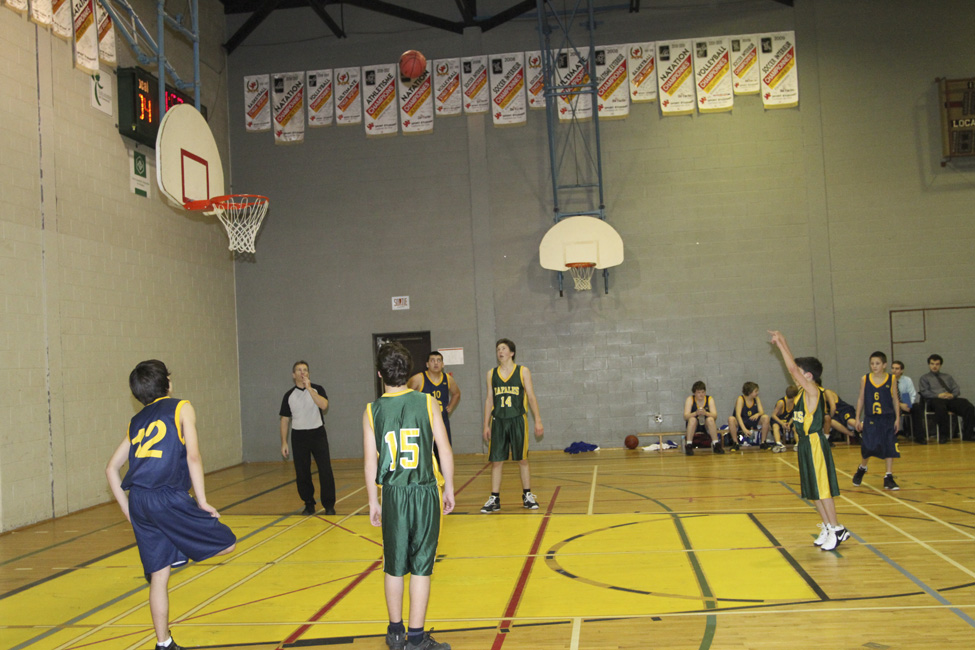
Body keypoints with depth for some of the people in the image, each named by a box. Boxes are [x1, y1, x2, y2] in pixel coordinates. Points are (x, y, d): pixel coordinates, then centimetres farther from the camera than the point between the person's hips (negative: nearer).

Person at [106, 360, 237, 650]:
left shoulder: (136, 421, 22)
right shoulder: (181, 408, 5)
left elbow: (111, 468, 20)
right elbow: (193, 456, -6)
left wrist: (128, 509, 22)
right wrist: (202, 501, -3)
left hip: (138, 502, 7)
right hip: (169, 497, -6)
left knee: (159, 575, 12)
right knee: (227, 544, 6)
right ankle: (177, 554, -3)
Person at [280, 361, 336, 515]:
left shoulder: (317, 389, 1)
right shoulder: (289, 395, 5)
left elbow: (324, 405, -19)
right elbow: (285, 420, 8)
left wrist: (309, 388, -19)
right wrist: (284, 442, 3)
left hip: (317, 434, -2)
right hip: (299, 437, 2)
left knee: (325, 471, -5)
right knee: (302, 473, 3)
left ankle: (329, 505, 4)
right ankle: (309, 505, 17)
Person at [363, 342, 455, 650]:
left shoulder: (372, 411, -2)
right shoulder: (427, 403, -4)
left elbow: (371, 461, -1)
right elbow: (445, 452, -3)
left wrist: (373, 502, 8)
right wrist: (449, 489, 9)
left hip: (393, 495, 1)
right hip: (425, 492, -1)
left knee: (394, 566, 15)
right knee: (421, 567, 5)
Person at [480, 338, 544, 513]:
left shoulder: (523, 371, 2)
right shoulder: (491, 374, 8)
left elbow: (531, 397, 1)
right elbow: (489, 400, 11)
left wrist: (538, 421, -4)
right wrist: (486, 425, 8)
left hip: (518, 420, -2)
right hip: (498, 421, 2)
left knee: (522, 459, 5)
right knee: (496, 461, 0)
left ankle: (527, 496, 17)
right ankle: (494, 499, 6)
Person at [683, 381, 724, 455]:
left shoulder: (710, 399, -5)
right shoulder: (690, 399, -7)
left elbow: (715, 416, -17)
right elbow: (685, 416, -19)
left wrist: (705, 413, -39)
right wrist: (696, 413, -40)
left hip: (707, 426, 1)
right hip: (694, 426, -1)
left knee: (710, 419, -30)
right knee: (692, 419, -31)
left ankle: (716, 445, -28)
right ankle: (688, 445, -30)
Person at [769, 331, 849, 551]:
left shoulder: (813, 391, -16)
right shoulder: (804, 392, 9)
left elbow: (793, 369, -21)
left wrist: (780, 344, -20)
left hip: (815, 444, -10)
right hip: (805, 444, 10)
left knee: (822, 489, -4)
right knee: (812, 491, 14)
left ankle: (837, 530, 4)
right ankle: (827, 526, 23)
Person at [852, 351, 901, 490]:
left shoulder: (891, 379, -1)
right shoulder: (865, 379, 1)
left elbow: (895, 400, 4)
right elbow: (861, 399, 6)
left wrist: (897, 419, 0)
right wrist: (858, 419, 5)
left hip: (887, 419, 0)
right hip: (870, 419, 0)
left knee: (889, 448, 0)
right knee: (867, 448, -1)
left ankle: (889, 477, 11)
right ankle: (862, 468, 28)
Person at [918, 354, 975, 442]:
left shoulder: (947, 377, 31)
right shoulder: (925, 378, 20)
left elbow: (957, 389, 20)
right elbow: (924, 392, 4)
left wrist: (952, 394, -5)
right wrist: (938, 395, -12)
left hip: (951, 398, 4)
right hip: (936, 399, -4)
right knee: (941, 408, -42)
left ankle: (968, 434, -21)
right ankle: (944, 435, -33)